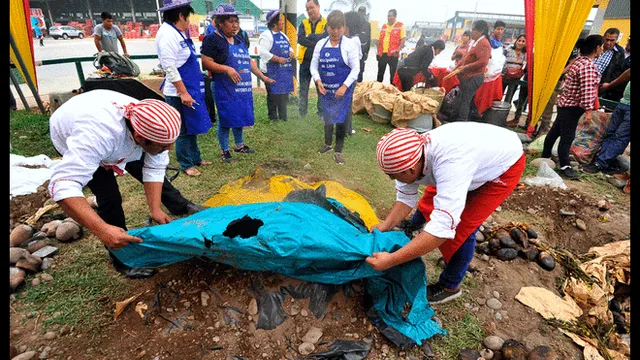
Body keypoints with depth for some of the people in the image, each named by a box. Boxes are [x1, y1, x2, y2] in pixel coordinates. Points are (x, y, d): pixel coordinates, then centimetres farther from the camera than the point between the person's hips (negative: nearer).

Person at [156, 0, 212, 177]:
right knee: (184, 130, 1)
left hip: (191, 89, 9)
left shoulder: (178, 32, 12)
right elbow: (169, 67, -22)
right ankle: (186, 164, 15)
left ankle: (196, 157, 31)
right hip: (179, 93, -9)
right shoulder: (167, 34, -17)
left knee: (192, 127, 18)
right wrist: (183, 93, -22)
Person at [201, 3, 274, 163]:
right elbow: (206, 63, -14)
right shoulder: (212, 40, -7)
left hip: (242, 88, 8)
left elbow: (249, 61, 22)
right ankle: (224, 151, 12)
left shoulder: (239, 40, 18)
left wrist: (262, 76, 17)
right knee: (226, 119, -2)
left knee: (240, 117, 15)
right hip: (224, 89, -7)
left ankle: (239, 145, 32)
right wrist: (227, 69, -23)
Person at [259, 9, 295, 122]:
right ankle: (273, 117, 9)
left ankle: (283, 117, 22)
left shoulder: (283, 35, 16)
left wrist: (291, 52, 4)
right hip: (272, 71, -8)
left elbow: (289, 47, 28)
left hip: (285, 70, 8)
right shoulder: (266, 35, -10)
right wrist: (278, 59, -21)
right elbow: (263, 52, -19)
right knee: (273, 95, -2)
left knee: (284, 94, 11)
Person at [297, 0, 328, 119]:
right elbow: (300, 39, -10)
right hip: (305, 61, 3)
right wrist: (316, 44, -18)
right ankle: (302, 115, 19)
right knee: (303, 90, 8)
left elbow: (326, 37, -19)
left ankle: (321, 113, 19)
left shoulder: (326, 23, 1)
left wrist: (309, 36, -13)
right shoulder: (303, 23, 8)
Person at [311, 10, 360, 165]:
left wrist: (345, 86, -21)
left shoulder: (349, 44, -7)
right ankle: (328, 144, 36)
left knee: (340, 119, -2)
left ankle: (338, 152, 11)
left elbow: (355, 68, -10)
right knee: (327, 118, 16)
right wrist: (318, 80, -13)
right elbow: (314, 65, 5)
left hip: (343, 90, -4)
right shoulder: (321, 44, 4)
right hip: (325, 89, 4)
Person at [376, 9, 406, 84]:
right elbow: (379, 40, 17)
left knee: (393, 73, 0)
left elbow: (403, 39, -6)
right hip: (382, 53, 5)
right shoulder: (384, 26, 16)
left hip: (393, 54, -5)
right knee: (380, 72, 11)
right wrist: (378, 51, 8)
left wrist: (398, 49, -19)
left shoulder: (400, 26, 1)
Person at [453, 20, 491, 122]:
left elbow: (482, 62, -24)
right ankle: (463, 120, 23)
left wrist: (465, 67, -20)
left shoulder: (483, 44, -13)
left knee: (464, 102, -9)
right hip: (468, 77, 10)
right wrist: (456, 69, 15)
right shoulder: (475, 42, 17)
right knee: (467, 101, 15)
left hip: (474, 78, -10)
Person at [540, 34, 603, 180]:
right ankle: (564, 167, 3)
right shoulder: (589, 66, -22)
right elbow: (587, 91, -25)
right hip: (572, 107, -10)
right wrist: (588, 110, -23)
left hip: (566, 103, 10)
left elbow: (566, 79, 17)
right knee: (567, 136, -4)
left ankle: (546, 156, 30)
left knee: (555, 131, 17)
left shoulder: (578, 60, 7)